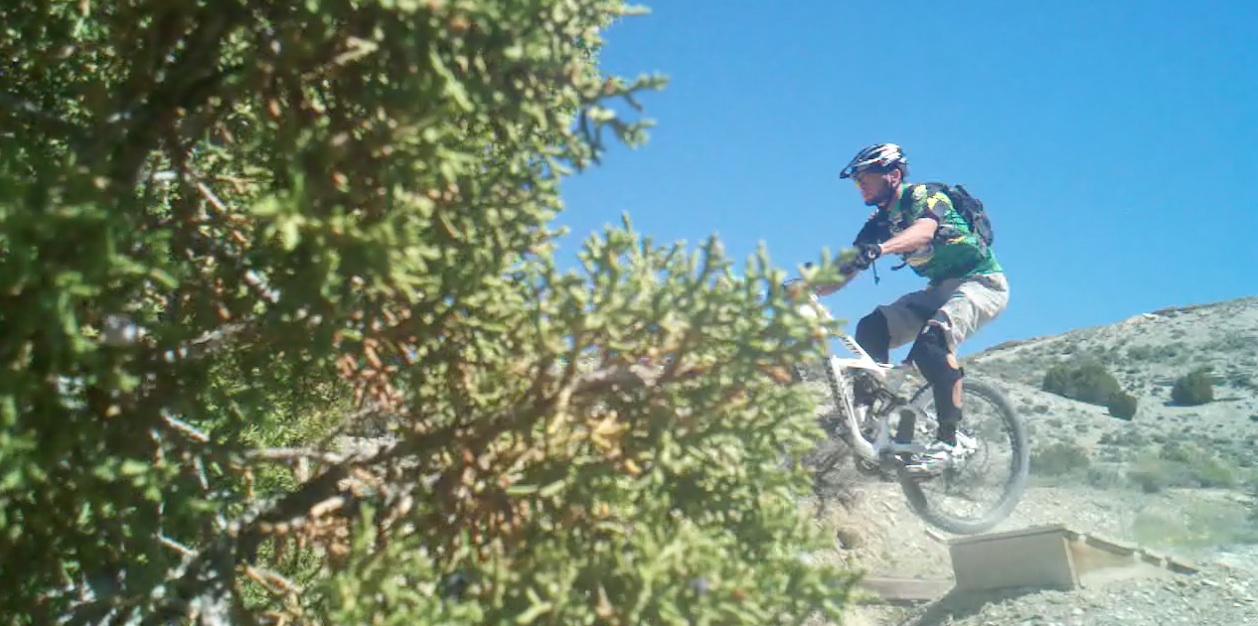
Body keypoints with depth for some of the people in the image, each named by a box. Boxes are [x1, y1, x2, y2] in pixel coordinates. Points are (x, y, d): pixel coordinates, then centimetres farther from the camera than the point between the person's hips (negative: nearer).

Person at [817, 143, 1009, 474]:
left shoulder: (925, 196, -15)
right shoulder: (880, 222, 5)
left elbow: (924, 231, -39)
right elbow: (846, 271, -2)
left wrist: (878, 249, -57)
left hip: (981, 282, -7)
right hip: (940, 288, 8)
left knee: (931, 340, -34)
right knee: (870, 329, -12)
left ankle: (949, 440, -25)